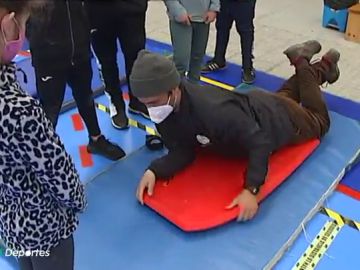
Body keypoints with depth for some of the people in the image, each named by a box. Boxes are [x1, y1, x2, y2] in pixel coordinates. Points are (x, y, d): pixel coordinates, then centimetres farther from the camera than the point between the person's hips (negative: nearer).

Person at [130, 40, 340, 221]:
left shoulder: (214, 111, -49)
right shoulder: (164, 111, -27)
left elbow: (259, 142, -42)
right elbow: (182, 151, -21)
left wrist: (251, 190, -50)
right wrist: (154, 171, -39)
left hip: (276, 120, -5)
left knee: (319, 123, 28)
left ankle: (321, 68, 40)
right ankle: (302, 63, 48)